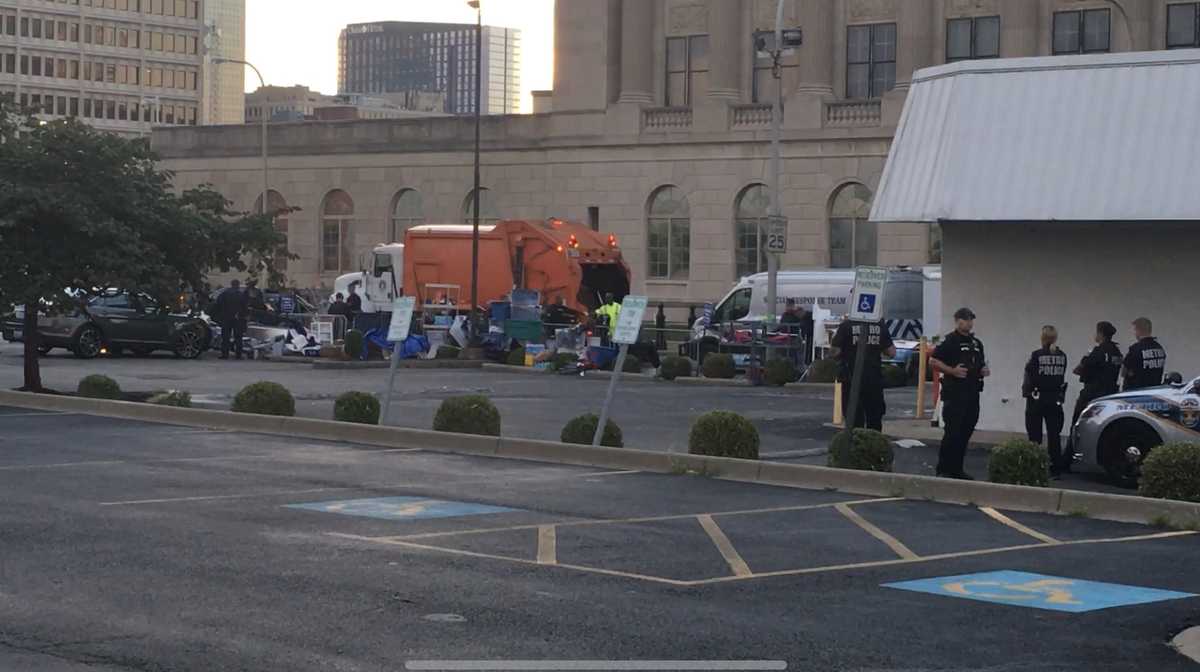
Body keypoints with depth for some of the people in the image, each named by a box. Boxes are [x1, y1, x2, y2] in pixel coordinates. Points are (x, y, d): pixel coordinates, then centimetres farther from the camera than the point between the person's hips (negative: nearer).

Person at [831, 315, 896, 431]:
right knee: (875, 421, 13)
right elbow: (892, 352, 5)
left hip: (852, 379, -3)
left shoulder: (846, 325, -9)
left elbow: (835, 351, -11)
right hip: (875, 378, 3)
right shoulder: (880, 325, 1)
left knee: (854, 420, 2)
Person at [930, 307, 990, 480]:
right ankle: (943, 470, -4)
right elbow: (933, 361, -10)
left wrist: (984, 371, 8)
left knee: (966, 433, 9)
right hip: (954, 394, -7)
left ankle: (956, 469, 16)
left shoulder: (977, 343, 19)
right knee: (952, 433, -10)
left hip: (972, 394, 7)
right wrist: (953, 371, -19)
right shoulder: (950, 340, -5)